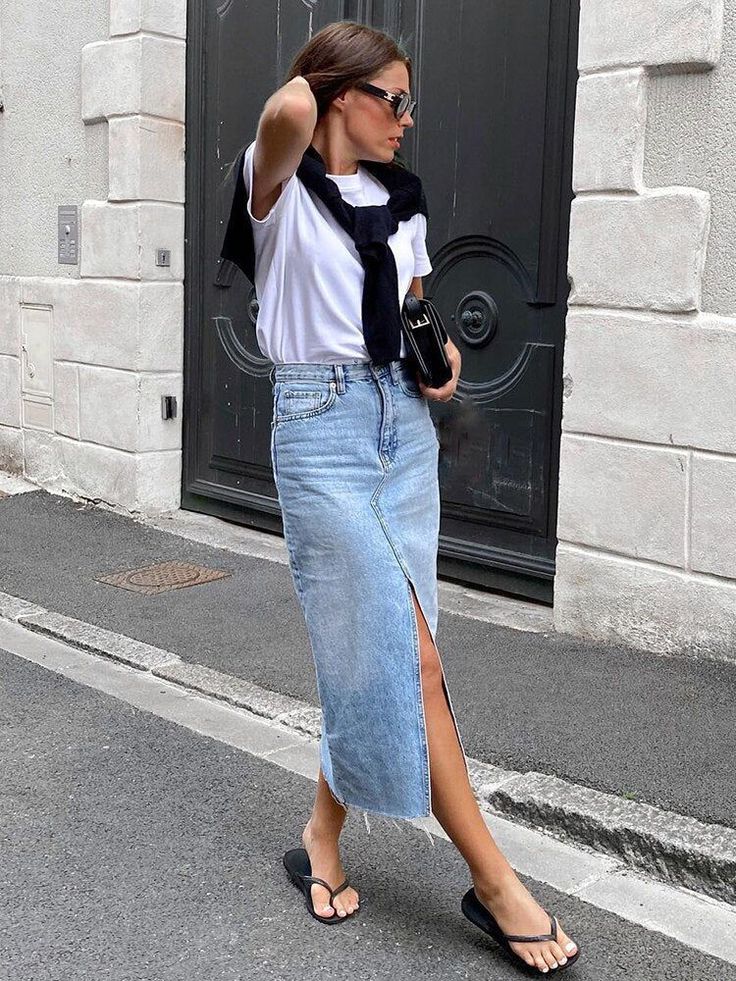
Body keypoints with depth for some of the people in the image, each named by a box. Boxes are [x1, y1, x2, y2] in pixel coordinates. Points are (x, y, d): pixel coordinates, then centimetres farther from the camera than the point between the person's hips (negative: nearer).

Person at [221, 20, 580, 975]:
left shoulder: (404, 200, 14)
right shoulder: (283, 189, -4)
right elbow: (288, 111, -27)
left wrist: (443, 363, 2)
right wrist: (303, 95, -3)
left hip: (407, 427, 6)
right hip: (322, 428, -6)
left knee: (373, 655, 7)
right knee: (408, 656, -7)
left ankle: (323, 840, 26)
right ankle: (495, 884, 2)